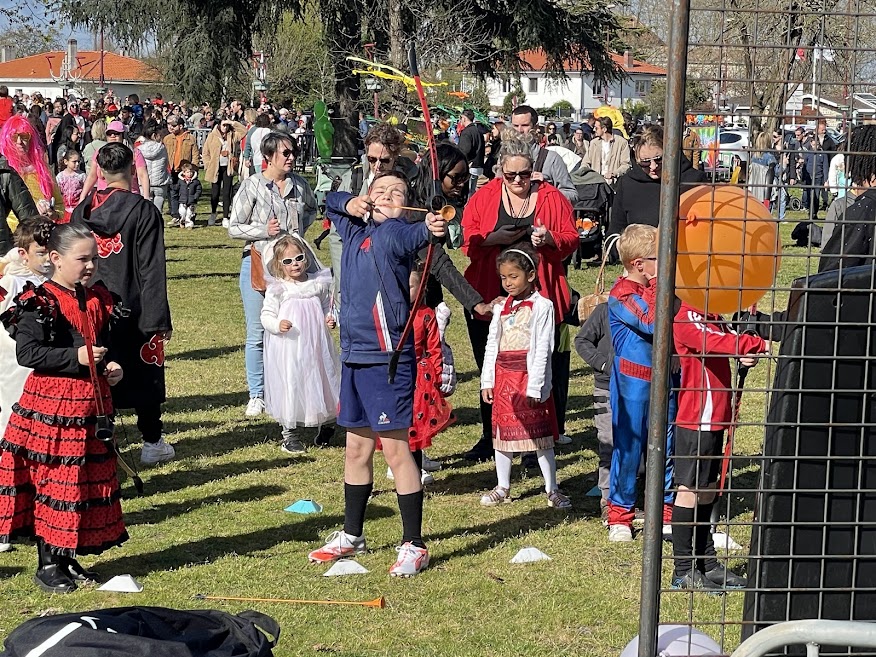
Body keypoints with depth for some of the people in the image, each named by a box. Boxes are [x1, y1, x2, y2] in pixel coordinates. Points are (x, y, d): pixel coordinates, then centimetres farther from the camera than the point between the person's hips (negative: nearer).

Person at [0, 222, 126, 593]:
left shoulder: (98, 301, 10)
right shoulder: (40, 303, -13)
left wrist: (111, 366, 2)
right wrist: (75, 357, -24)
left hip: (92, 402, 7)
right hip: (51, 404, -7)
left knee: (91, 478, 11)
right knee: (51, 479, -2)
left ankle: (67, 558, 24)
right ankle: (47, 565, 9)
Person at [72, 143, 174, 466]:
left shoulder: (82, 210, 2)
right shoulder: (143, 211, -12)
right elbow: (152, 270, -14)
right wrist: (160, 319, -11)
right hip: (134, 311, -3)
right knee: (144, 374, 10)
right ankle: (152, 443, 17)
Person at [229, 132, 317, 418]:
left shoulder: (299, 184, 5)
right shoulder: (252, 186, -6)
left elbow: (311, 208, 27)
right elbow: (234, 228, -3)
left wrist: (300, 227, 9)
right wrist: (264, 231, -17)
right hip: (258, 263, -3)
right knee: (257, 334, 2)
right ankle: (256, 395, 12)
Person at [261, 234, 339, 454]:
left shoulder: (318, 285, 4)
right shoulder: (276, 289, -7)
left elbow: (326, 307, 17)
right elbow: (266, 315, -6)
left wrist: (330, 319, -3)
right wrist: (277, 325, -25)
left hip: (315, 347, 4)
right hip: (288, 351, -4)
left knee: (319, 383, 11)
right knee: (290, 386, -1)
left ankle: (322, 427, 28)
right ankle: (290, 434, 11)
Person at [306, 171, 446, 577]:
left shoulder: (393, 232, -11)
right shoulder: (356, 228, 12)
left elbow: (407, 236, -35)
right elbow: (330, 203, 31)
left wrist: (427, 229, -58)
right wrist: (349, 203, 10)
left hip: (387, 358, -8)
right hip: (354, 356, 8)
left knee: (395, 449, -5)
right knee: (356, 448, 18)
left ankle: (414, 546, 3)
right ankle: (351, 536, 32)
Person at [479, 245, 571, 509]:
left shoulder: (541, 306, -6)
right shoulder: (502, 308, 11)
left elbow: (542, 349, -10)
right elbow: (492, 345, 14)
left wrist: (534, 387, -14)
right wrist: (487, 381, 8)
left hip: (529, 377, -6)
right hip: (503, 376, 6)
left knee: (540, 434, -2)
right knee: (501, 431, 10)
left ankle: (552, 490, 5)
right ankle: (503, 488, 20)